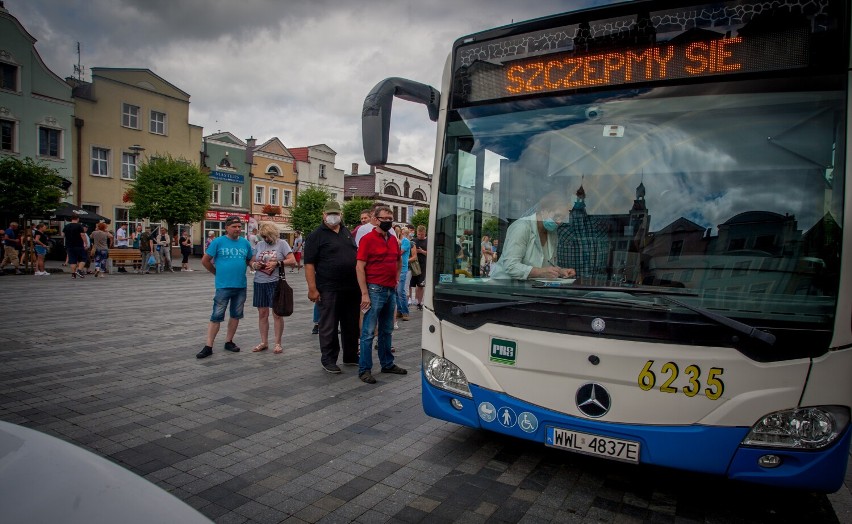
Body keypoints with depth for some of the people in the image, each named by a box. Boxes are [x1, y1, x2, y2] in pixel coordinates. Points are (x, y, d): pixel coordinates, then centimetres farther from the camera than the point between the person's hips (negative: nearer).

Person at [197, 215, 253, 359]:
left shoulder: (245, 243, 4)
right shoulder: (218, 242, -5)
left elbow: (249, 260, 17)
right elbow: (205, 261, 0)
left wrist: (240, 271, 6)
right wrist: (218, 272, 2)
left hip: (241, 286, 4)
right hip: (223, 286, -4)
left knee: (236, 315, 12)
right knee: (216, 316, -2)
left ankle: (229, 341, 25)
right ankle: (208, 346, 5)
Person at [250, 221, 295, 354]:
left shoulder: (282, 243, 0)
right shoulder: (259, 245, 12)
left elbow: (293, 261, -6)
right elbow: (252, 261, 18)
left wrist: (277, 263, -17)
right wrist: (254, 265, -5)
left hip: (276, 283, -4)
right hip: (259, 283, 4)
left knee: (277, 314, 1)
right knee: (262, 313, 8)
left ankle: (278, 343, 9)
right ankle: (264, 342, 19)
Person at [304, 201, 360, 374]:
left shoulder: (347, 233, 14)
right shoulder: (316, 235, -5)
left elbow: (356, 255, 22)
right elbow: (309, 263, -10)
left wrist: (360, 282, 15)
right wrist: (312, 288, -17)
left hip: (352, 288, 6)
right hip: (329, 290, -6)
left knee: (351, 325, 14)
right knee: (329, 327, 3)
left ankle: (351, 356, 27)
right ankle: (328, 359, 16)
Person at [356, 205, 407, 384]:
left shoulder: (393, 240, 11)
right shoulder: (368, 239, -9)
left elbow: (399, 260, 28)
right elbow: (359, 267, -13)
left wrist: (396, 277, 14)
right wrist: (364, 294, -18)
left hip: (391, 290, 7)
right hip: (375, 290, -7)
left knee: (387, 330, 17)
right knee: (369, 332, -2)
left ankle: (387, 364, 28)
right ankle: (364, 369, 6)